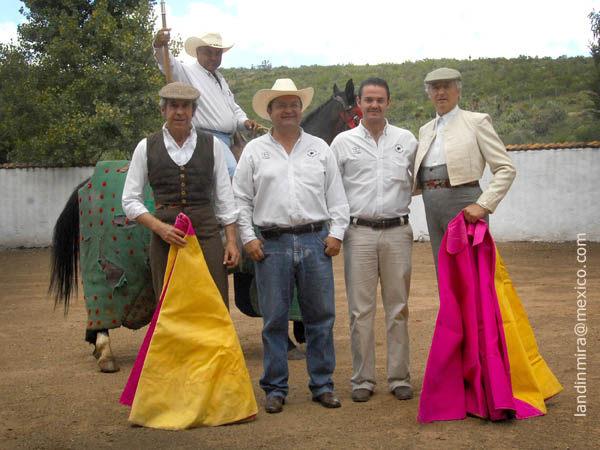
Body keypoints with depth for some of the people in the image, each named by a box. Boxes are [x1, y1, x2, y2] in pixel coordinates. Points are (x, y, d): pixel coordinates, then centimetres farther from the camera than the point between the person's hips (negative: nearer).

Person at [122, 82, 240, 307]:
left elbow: (224, 197, 9)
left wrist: (231, 241, 1)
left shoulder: (212, 145, 8)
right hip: (165, 236, 0)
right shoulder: (146, 147, 5)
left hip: (206, 231, 1)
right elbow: (130, 201, 4)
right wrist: (160, 228, -11)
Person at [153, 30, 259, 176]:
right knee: (232, 170, -30)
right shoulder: (188, 72, -1)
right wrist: (159, 47, -43)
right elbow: (169, 65, -21)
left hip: (227, 140, 9)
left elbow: (234, 108, 31)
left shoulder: (220, 78, 26)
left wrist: (244, 121, 9)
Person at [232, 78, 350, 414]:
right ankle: (275, 388, 15)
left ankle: (323, 385, 17)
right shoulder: (254, 151, 8)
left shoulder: (321, 148, 11)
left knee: (321, 316, 5)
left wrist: (336, 233, 1)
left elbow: (337, 197, 11)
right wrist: (248, 237, -2)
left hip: (315, 241, 1)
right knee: (274, 320, 3)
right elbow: (241, 199, 7)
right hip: (271, 244, -1)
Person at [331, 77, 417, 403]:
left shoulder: (407, 140, 10)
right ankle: (362, 379, 10)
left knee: (398, 307, 5)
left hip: (397, 231, 1)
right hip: (359, 232, -1)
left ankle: (399, 377, 14)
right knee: (360, 309, 1)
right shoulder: (343, 142, 7)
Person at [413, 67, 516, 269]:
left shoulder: (476, 121, 1)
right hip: (433, 213, 6)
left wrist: (483, 205, -17)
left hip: (464, 209, -6)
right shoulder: (425, 130, 19)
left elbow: (506, 169, -6)